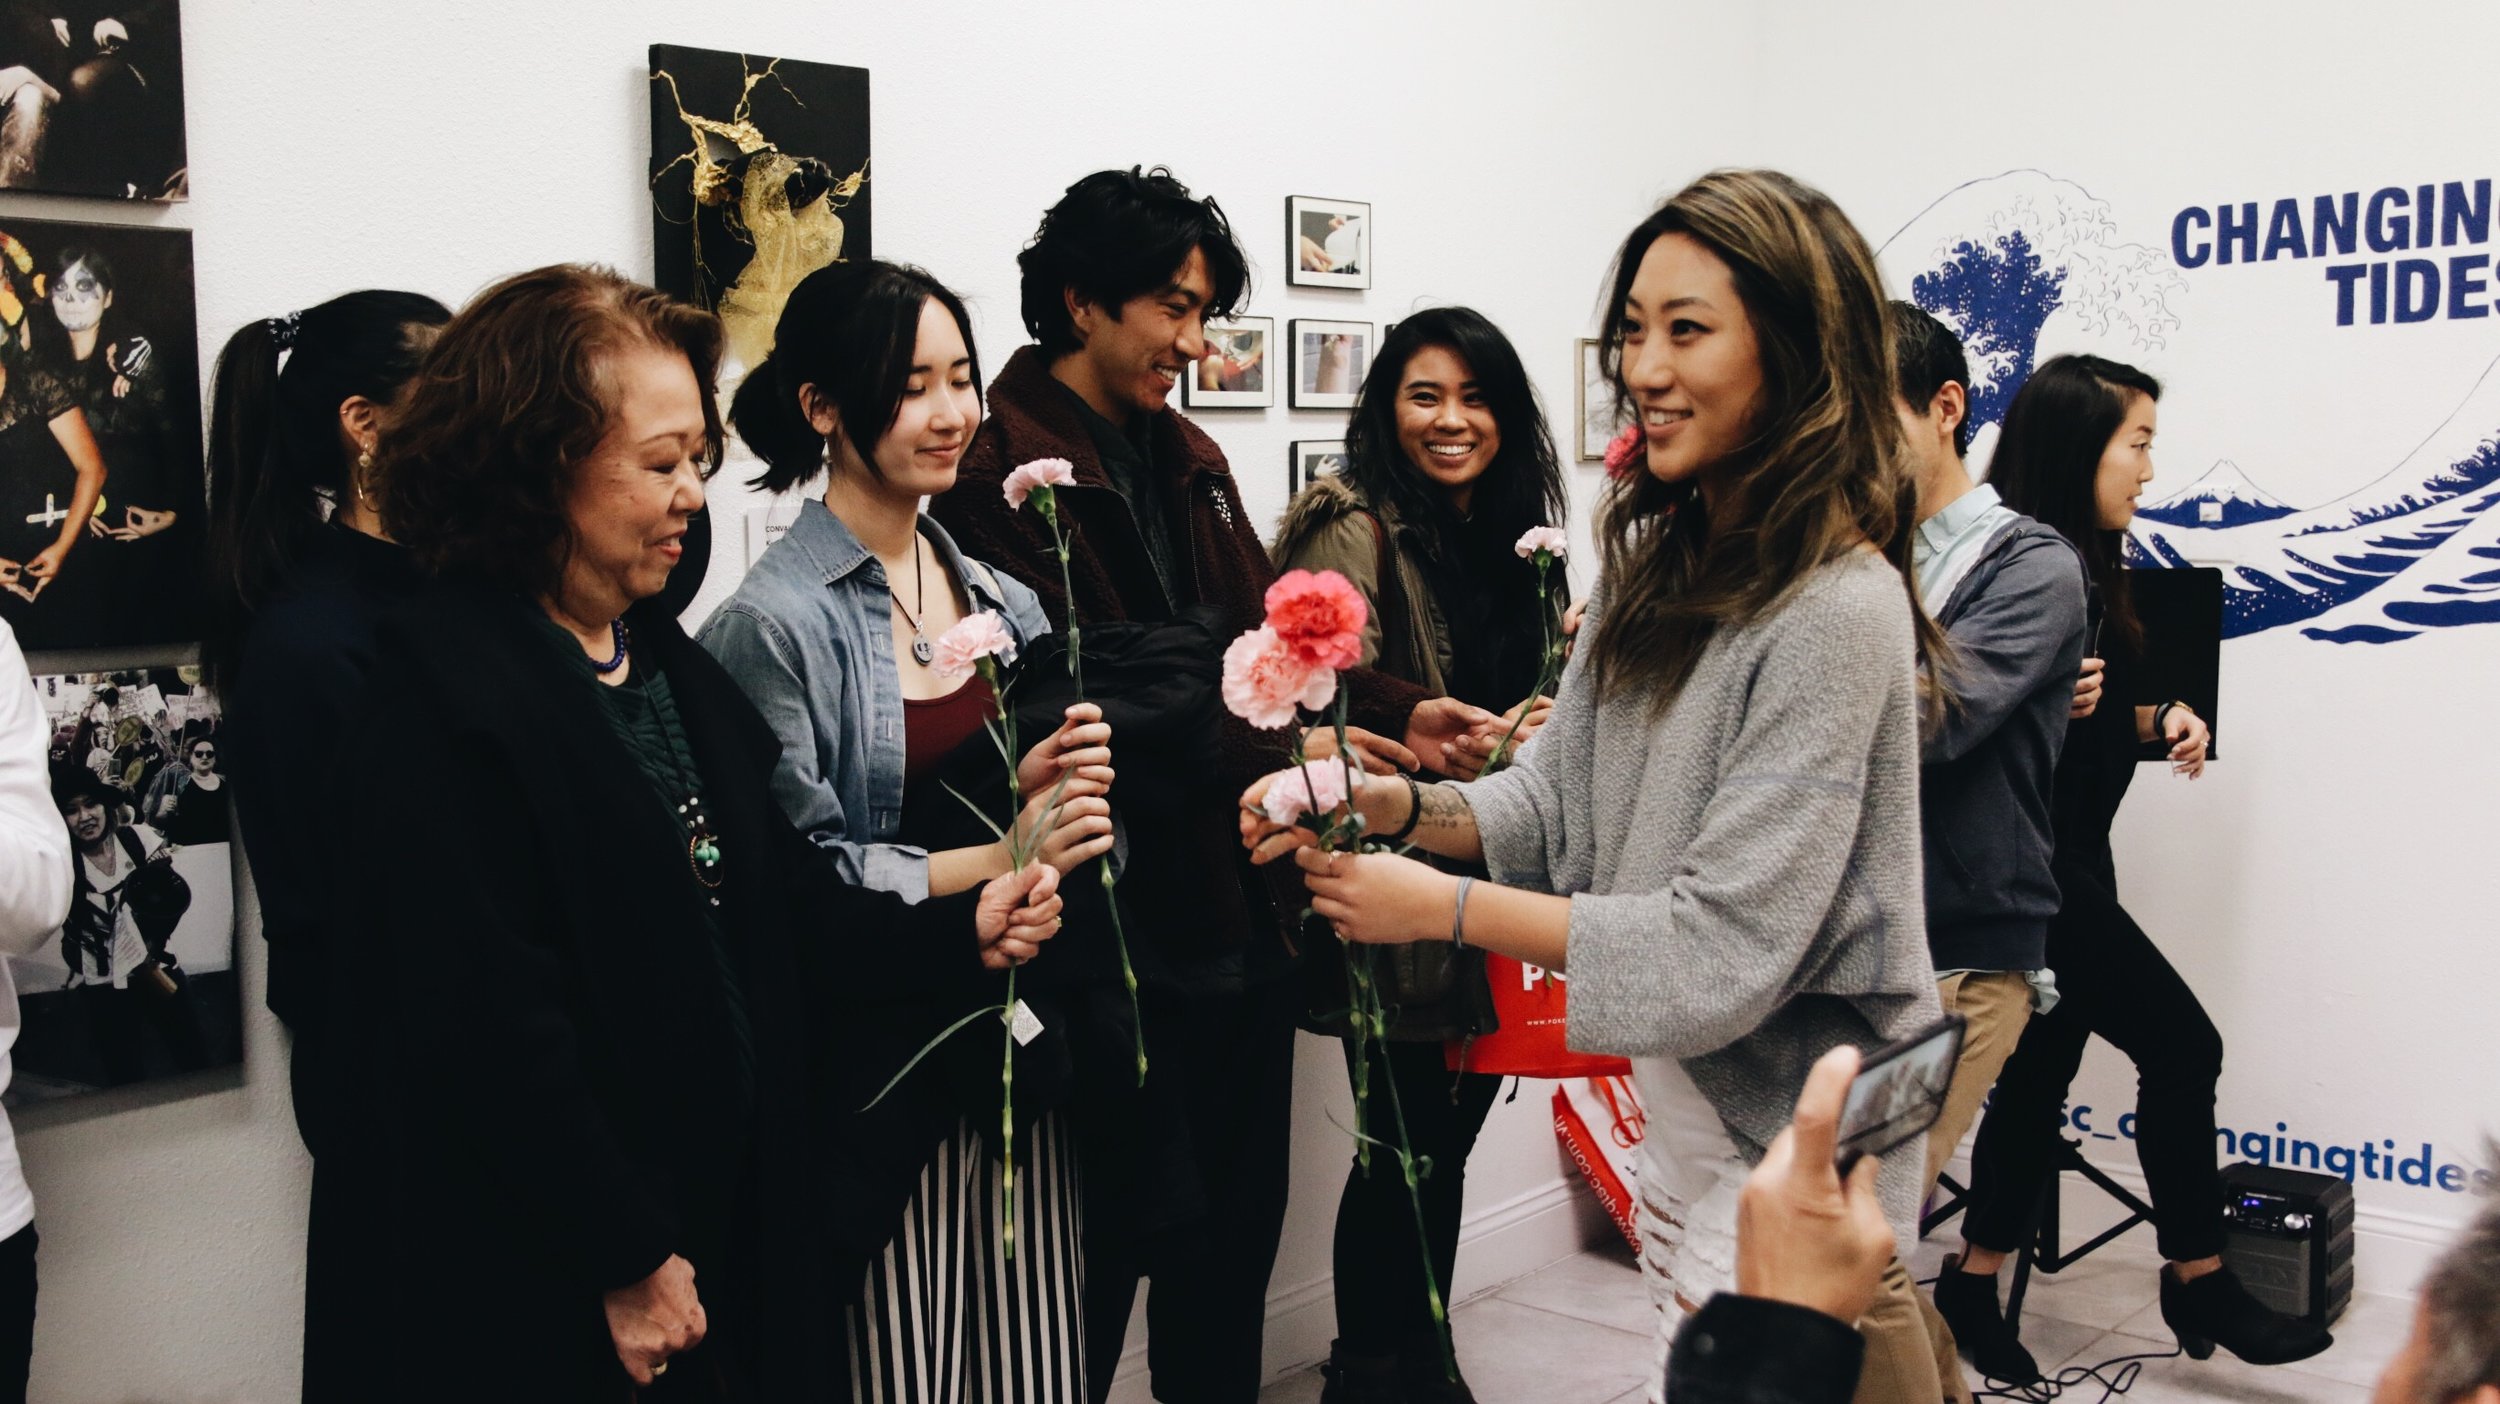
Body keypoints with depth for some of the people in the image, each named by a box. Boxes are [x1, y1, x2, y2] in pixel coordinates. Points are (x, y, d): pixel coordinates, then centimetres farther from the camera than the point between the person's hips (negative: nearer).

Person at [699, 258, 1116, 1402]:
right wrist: (1002, 858, -16)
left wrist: (1052, 787, -3)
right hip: (881, 1062, -6)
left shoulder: (1002, 604, 10)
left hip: (1022, 1048, 6)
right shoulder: (774, 622, -9)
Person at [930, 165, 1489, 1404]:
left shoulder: (1190, 462, 14)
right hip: (1118, 938, -8)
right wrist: (1284, 752, -25)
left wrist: (1398, 709, -3)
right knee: (1106, 1248, 5)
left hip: (1240, 919, 8)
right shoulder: (1003, 473, -13)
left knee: (1235, 1226, 19)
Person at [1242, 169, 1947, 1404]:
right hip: (1679, 1130, 8)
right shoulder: (1658, 563, 3)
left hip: (1789, 1162, -8)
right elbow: (1561, 797, 7)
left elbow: (1721, 953, -25)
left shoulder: (1836, 615, -23)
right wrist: (1396, 807, -11)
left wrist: (1443, 908, -22)